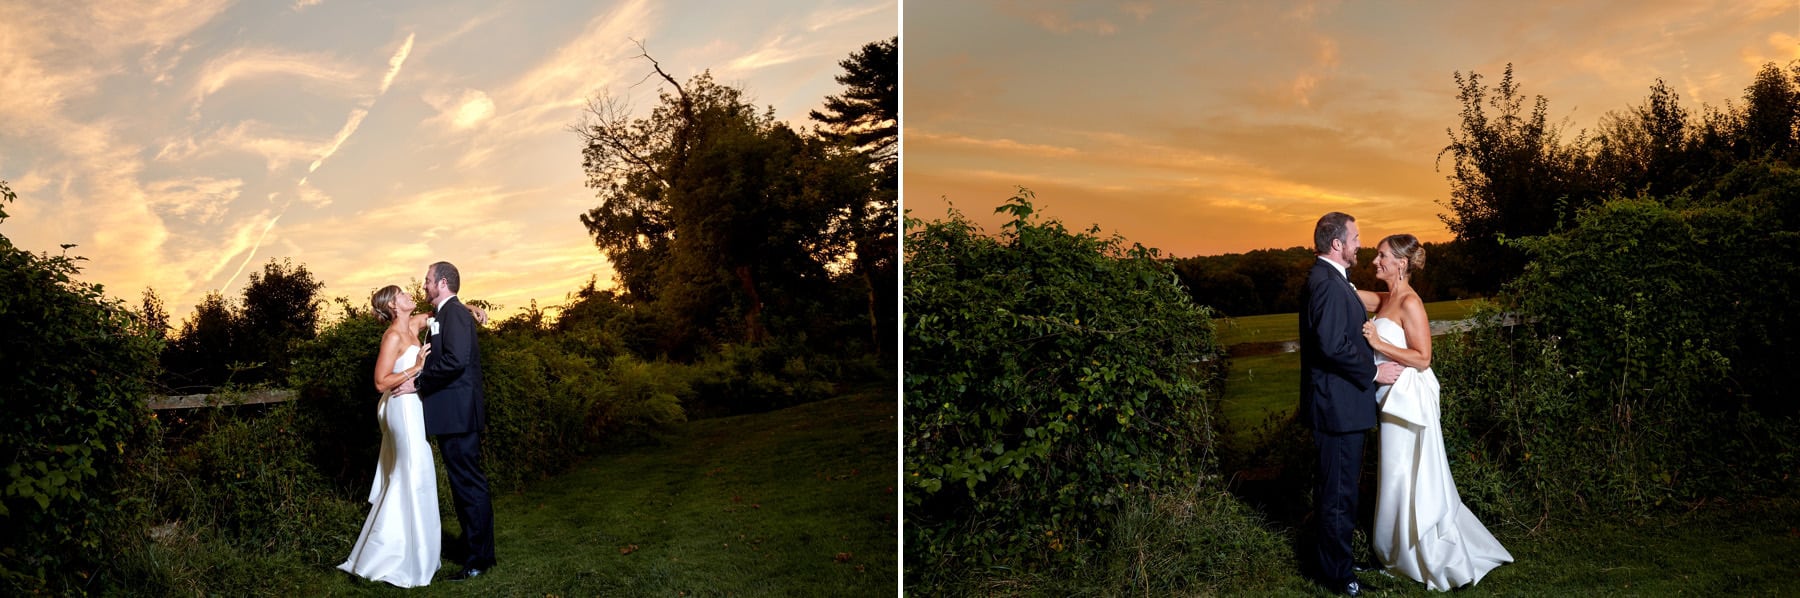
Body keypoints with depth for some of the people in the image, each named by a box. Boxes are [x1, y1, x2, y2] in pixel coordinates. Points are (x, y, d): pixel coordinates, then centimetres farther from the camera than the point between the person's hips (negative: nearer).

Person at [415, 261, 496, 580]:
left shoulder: (454, 313, -12)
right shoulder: (444, 315, 19)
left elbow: (455, 360, -24)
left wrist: (419, 382, -16)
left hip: (458, 414, -10)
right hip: (454, 414, 10)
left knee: (469, 484, -4)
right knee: (465, 483, 16)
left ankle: (478, 560, 1)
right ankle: (475, 551, 26)